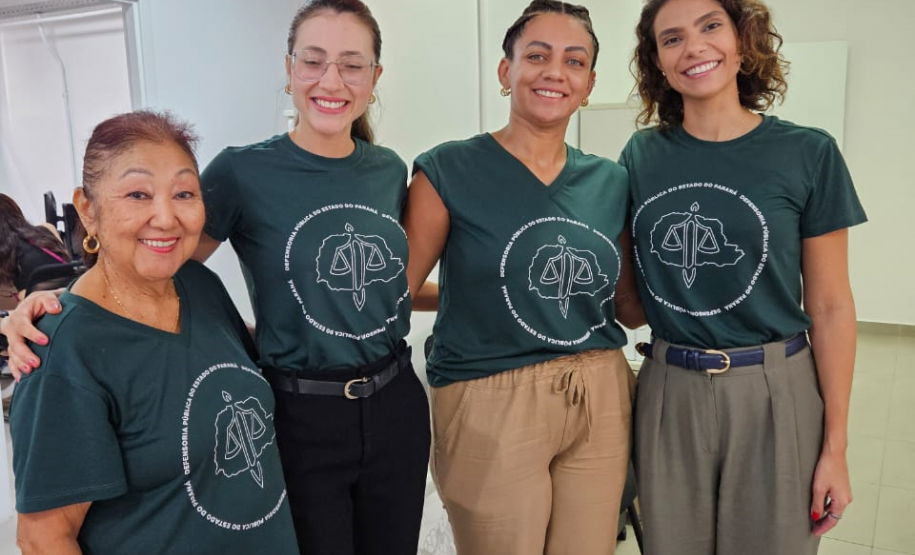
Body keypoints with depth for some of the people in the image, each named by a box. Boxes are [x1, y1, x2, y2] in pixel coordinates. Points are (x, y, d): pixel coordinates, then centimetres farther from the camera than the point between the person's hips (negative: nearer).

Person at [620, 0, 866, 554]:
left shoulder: (808, 154, -6)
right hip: (668, 393, 2)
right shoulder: (642, 155, 1)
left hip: (773, 392, -2)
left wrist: (836, 444, -4)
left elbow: (830, 307, -4)